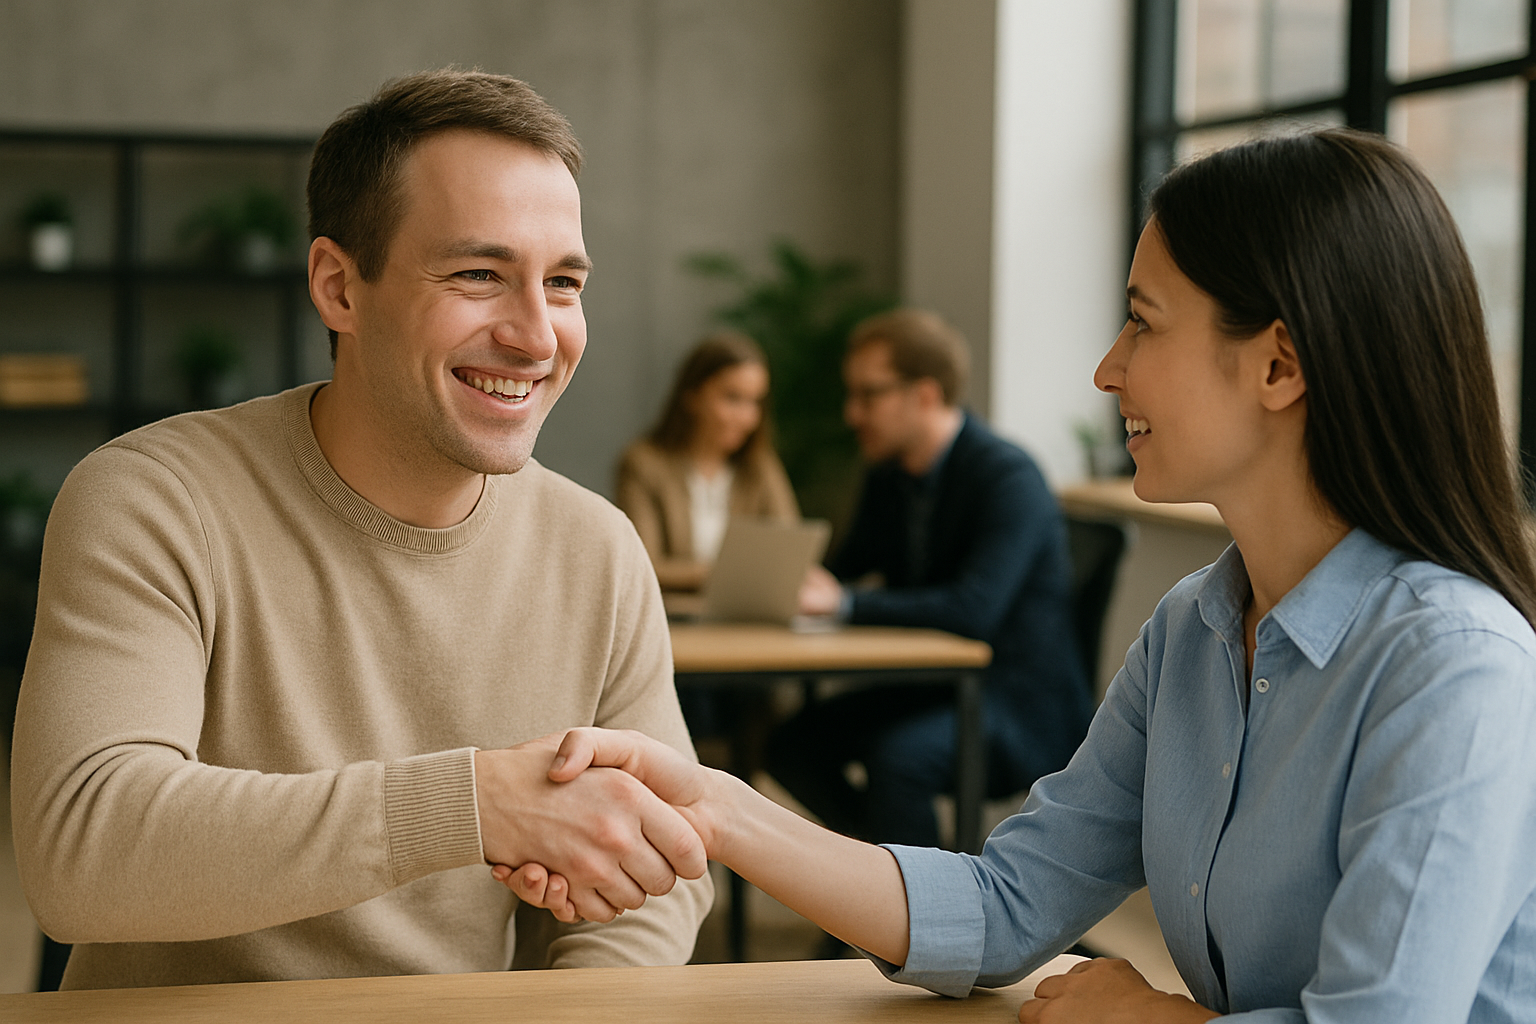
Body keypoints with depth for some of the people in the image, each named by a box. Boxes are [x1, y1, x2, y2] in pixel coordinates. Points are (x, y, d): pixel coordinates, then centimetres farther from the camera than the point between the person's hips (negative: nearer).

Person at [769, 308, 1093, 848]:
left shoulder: (1008, 476, -19)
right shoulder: (890, 474, 6)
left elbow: (974, 611, -31)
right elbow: (849, 564, 18)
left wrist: (844, 602, -33)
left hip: (1024, 704, -8)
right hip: (931, 688, 8)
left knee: (897, 756, -32)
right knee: (793, 742, -6)